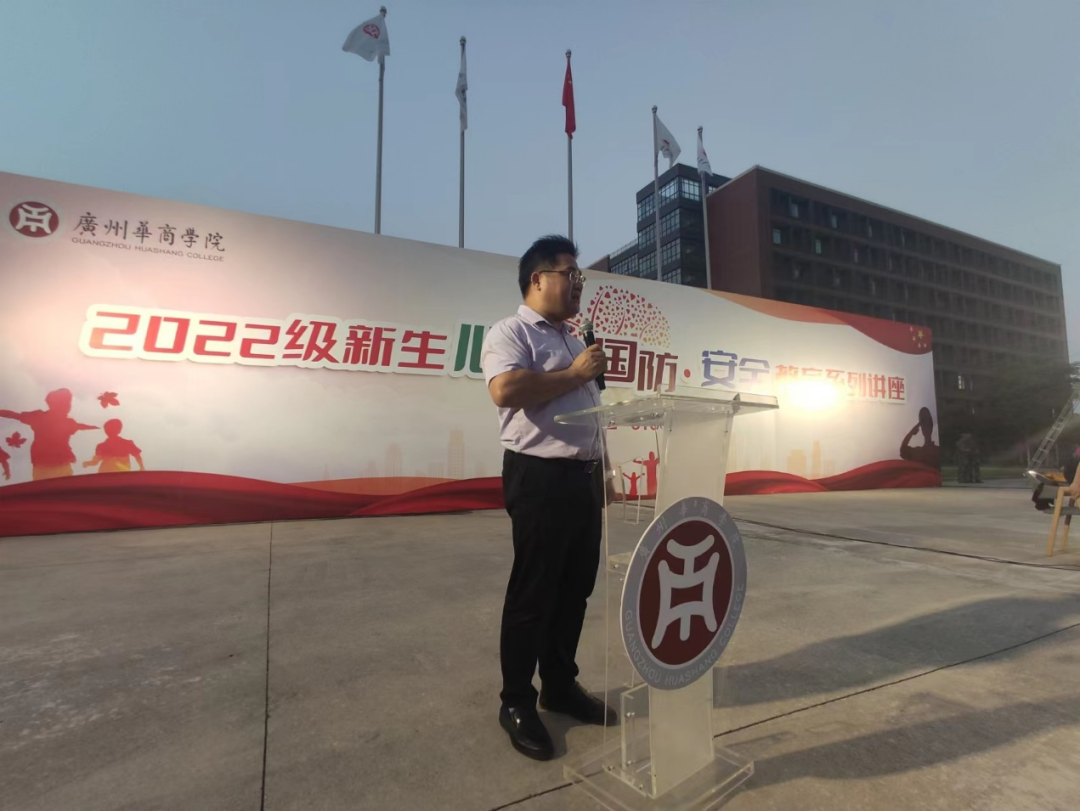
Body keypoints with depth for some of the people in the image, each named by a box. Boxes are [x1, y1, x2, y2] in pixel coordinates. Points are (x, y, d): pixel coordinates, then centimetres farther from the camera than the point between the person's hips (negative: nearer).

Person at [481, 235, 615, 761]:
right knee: (533, 593, 2)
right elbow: (505, 390, -26)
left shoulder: (574, 342, 20)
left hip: (583, 477, 9)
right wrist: (575, 373, -15)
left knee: (575, 588, 15)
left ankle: (561, 685, 32)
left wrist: (603, 469, 18)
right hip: (540, 477, -8)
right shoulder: (512, 332, -7)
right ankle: (517, 703, 20)